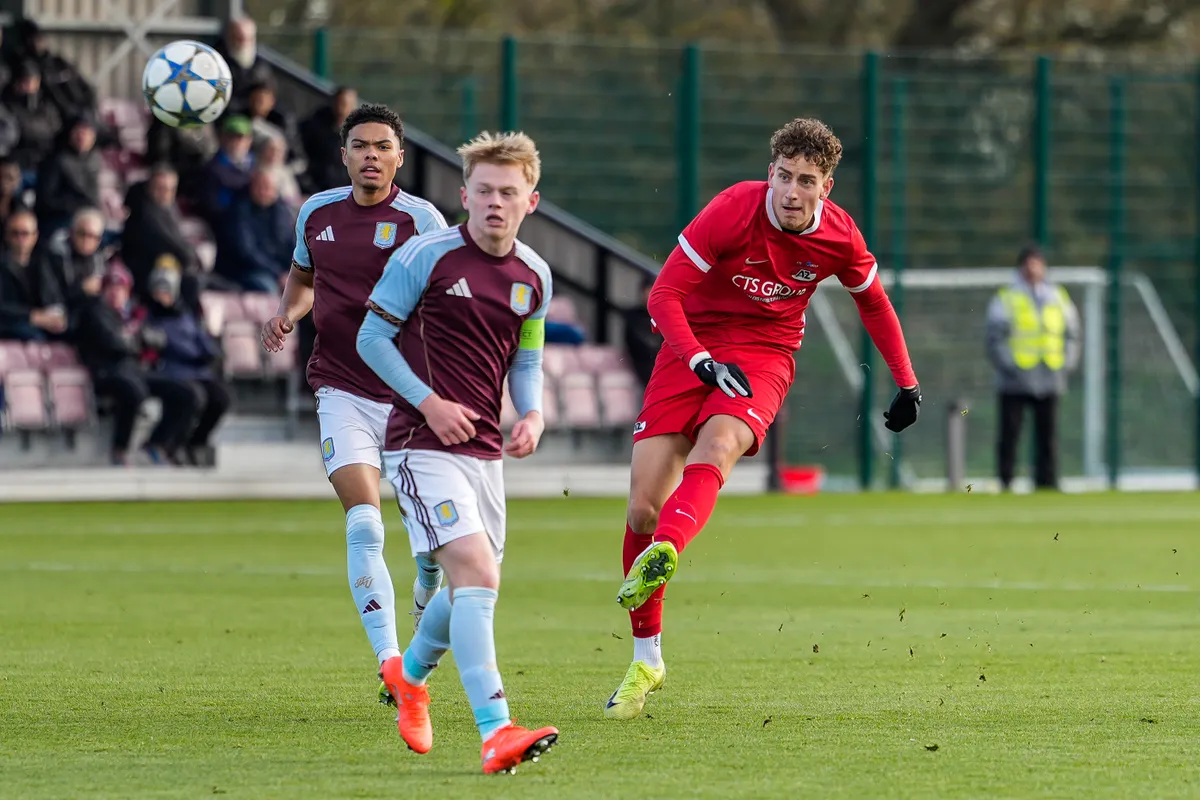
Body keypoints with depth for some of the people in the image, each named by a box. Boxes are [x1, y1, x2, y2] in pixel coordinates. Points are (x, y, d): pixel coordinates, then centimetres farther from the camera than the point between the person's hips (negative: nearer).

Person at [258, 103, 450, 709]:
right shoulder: (316, 213, 7)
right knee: (364, 526, -17)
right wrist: (287, 313, 6)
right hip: (343, 391, 1)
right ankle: (391, 664, -22)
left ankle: (426, 595, 44)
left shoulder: (420, 220, -5)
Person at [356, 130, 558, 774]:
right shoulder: (425, 257, -9)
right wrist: (429, 401, -14)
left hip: (484, 449, 7)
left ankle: (410, 671, 47)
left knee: (474, 586, 15)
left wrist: (532, 414, -1)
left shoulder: (533, 275, 8)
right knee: (475, 573, -21)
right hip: (423, 446, -7)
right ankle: (495, 732, -28)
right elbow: (371, 337, -5)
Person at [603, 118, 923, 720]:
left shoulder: (839, 238, -7)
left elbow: (873, 303, 16)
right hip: (692, 347, 0)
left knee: (717, 447, -35)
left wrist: (906, 385, 19)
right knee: (643, 505, -8)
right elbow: (663, 296, -16)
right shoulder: (733, 210, -17)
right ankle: (645, 660, 9)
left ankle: (661, 556, -62)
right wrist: (701, 361, -30)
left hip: (765, 353, 0)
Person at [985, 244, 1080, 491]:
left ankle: (1046, 482, 6)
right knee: (1010, 432, -4)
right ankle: (1005, 482, 1)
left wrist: (1066, 364, 4)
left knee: (1048, 434, 3)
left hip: (1050, 379, 4)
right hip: (1015, 381, -4)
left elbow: (1071, 334, 18)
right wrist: (1008, 364, -14)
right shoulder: (1006, 299, 1)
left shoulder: (1058, 297, 14)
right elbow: (995, 337, -3)